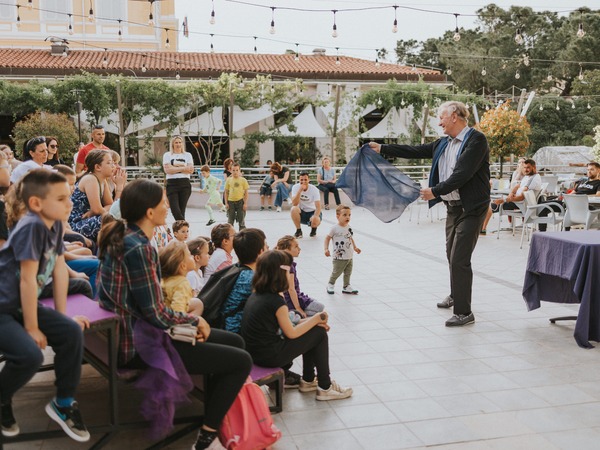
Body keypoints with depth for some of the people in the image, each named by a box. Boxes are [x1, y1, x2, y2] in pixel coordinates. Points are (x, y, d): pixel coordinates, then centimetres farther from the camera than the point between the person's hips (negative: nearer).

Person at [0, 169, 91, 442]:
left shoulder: (55, 224, 1)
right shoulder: (31, 226, -25)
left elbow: (59, 269, 6)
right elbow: (28, 280, -23)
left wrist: (62, 316, 8)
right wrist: (32, 328, -16)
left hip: (23, 306, 8)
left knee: (72, 332, -6)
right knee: (30, 355, -25)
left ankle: (63, 403, 10)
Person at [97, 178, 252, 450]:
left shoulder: (121, 236, 7)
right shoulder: (138, 248, -23)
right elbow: (156, 313, -23)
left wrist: (187, 321, 4)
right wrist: (194, 321, -5)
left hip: (135, 330, 10)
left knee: (234, 342, 14)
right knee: (241, 361, -9)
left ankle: (216, 421, 23)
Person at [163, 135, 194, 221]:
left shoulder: (187, 155, 13)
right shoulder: (167, 155, 9)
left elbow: (191, 170, 0)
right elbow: (167, 169, -6)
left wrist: (174, 168, -8)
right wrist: (183, 168, -10)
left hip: (185, 184, 1)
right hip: (172, 184, -1)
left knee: (182, 210, 1)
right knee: (175, 210, -13)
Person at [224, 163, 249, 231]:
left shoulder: (243, 180, -3)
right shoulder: (228, 180, 2)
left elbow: (246, 192, -1)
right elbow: (226, 192, 7)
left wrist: (245, 203, -7)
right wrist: (226, 203, 1)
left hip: (240, 201, -2)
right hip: (231, 201, 2)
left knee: (241, 220, 3)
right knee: (230, 220, 10)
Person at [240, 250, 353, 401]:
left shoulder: (256, 295, 6)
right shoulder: (276, 301, -21)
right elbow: (291, 333, -12)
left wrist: (313, 321, 6)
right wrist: (317, 318, 0)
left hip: (254, 352, 9)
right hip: (270, 356, -9)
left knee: (311, 331, 19)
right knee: (319, 334, 2)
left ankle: (308, 381, 29)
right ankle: (325, 387, 12)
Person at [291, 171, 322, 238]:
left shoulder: (314, 189, -16)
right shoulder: (295, 187, -13)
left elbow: (318, 207, -23)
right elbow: (294, 204, -25)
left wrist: (315, 217, -43)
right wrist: (300, 190, -35)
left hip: (312, 212, -1)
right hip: (301, 212, 1)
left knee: (316, 221, -34)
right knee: (294, 209, -32)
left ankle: (314, 229, 7)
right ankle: (298, 231, -10)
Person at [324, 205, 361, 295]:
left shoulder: (348, 227, 3)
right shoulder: (335, 228, -15)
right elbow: (327, 238, -8)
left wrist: (355, 247, 16)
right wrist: (326, 249, -16)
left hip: (349, 256, 6)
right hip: (339, 257, -6)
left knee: (348, 273, 14)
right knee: (336, 273, 4)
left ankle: (346, 287, 28)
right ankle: (330, 285, 27)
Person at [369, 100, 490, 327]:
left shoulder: (476, 140, -14)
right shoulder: (444, 143, 11)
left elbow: (462, 174, -23)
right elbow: (415, 151, 15)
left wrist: (435, 191, -21)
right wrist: (382, 149, 15)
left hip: (471, 208, -8)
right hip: (452, 207, 8)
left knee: (459, 259, -9)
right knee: (452, 255, 19)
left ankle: (464, 312, -1)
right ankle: (456, 296, 39)